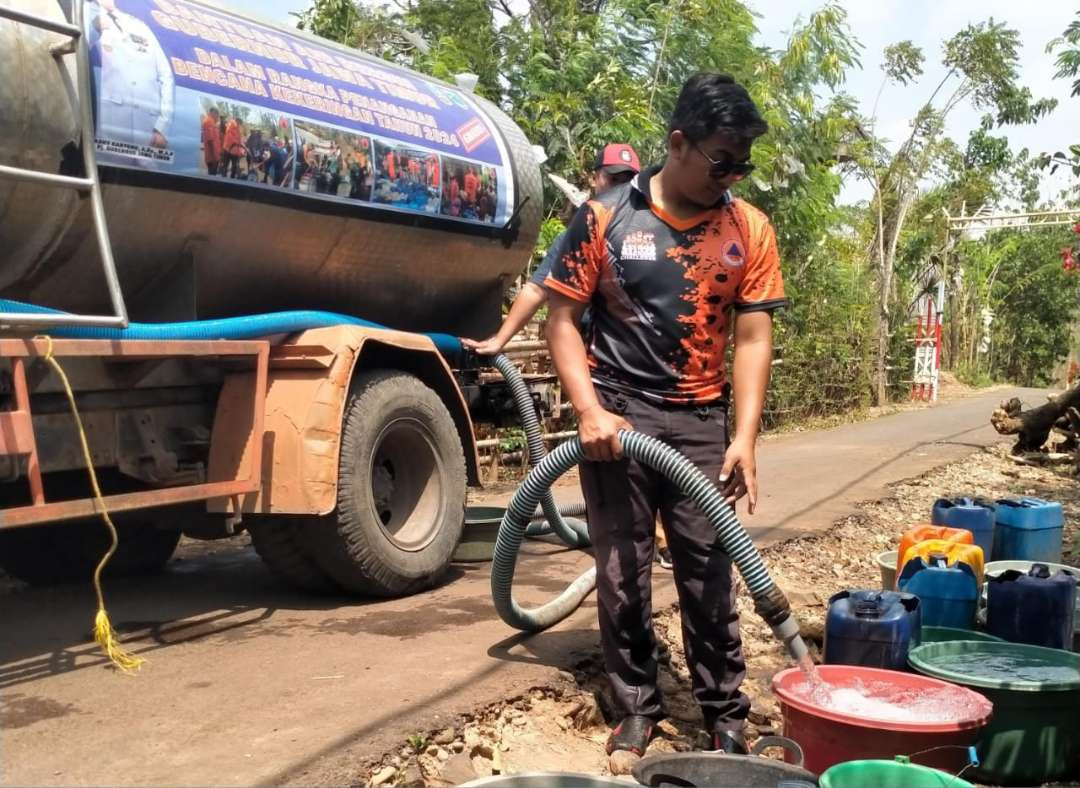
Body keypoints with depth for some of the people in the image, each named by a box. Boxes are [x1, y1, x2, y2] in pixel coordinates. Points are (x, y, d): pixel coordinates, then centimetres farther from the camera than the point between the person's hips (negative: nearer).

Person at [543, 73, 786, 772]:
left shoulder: (750, 230, 1)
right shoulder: (605, 218, -5)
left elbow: (754, 339, -1)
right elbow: (563, 319, -3)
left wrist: (745, 437, -10)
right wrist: (590, 411, -14)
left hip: (702, 423, 1)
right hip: (617, 418, -1)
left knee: (710, 573, 6)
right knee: (622, 573, 6)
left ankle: (726, 715, 20)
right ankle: (636, 711, 21)